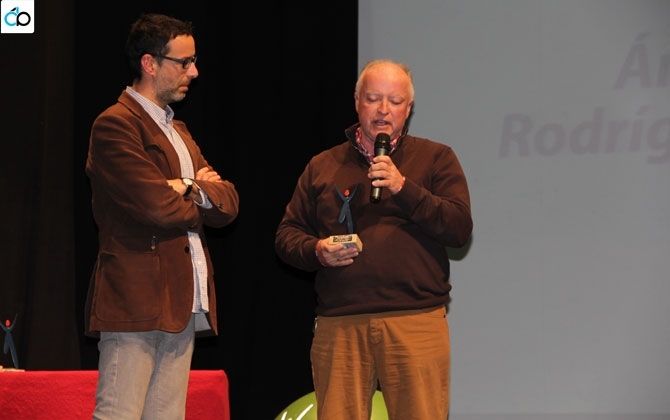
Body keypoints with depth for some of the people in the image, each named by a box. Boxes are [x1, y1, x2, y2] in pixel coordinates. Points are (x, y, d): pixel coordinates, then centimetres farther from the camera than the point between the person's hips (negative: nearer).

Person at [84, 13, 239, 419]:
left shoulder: (178, 131, 23)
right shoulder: (115, 125, -7)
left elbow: (228, 203, 14)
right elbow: (158, 207, -17)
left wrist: (187, 189, -7)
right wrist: (200, 199, 4)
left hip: (182, 306, 9)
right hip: (136, 303, -9)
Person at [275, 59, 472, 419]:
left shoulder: (436, 159, 12)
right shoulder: (322, 166, 18)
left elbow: (460, 228, 0)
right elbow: (286, 235, 19)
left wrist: (404, 188, -10)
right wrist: (316, 251, -3)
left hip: (415, 322, -2)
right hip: (338, 325, 2)